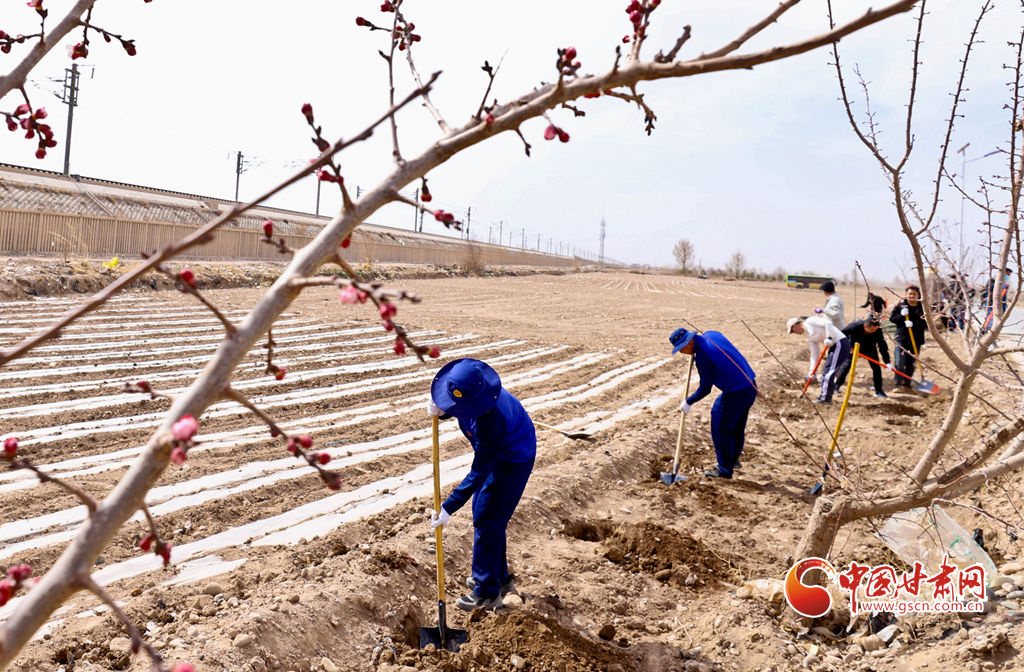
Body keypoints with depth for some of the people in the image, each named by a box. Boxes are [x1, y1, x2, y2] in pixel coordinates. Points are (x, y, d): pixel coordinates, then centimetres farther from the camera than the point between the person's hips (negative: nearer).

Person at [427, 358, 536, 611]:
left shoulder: (491, 419, -41)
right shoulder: (468, 387, -20)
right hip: (494, 452, 9)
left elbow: (479, 473, -34)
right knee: (483, 513, 18)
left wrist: (449, 507, -32)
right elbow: (450, 407, 6)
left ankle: (487, 592, 13)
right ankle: (501, 577, 34)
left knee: (487, 521, -3)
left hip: (513, 460, -9)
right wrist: (440, 410, -18)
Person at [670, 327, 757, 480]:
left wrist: (688, 402, -2)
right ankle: (734, 459, 40)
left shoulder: (702, 356, -23)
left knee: (721, 429, 4)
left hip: (735, 394, -10)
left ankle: (725, 471, 14)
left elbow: (705, 388, -15)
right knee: (737, 427, 24)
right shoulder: (711, 335, 3)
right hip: (750, 386, 10)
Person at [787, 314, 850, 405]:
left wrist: (829, 338, -21)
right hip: (834, 346, 10)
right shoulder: (810, 337, 19)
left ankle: (825, 398, -3)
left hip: (840, 343, -10)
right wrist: (812, 370, 14)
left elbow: (828, 323, -17)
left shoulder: (810, 321, -5)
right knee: (826, 372, 12)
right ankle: (825, 398, 18)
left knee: (829, 372, -9)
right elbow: (815, 354, 18)